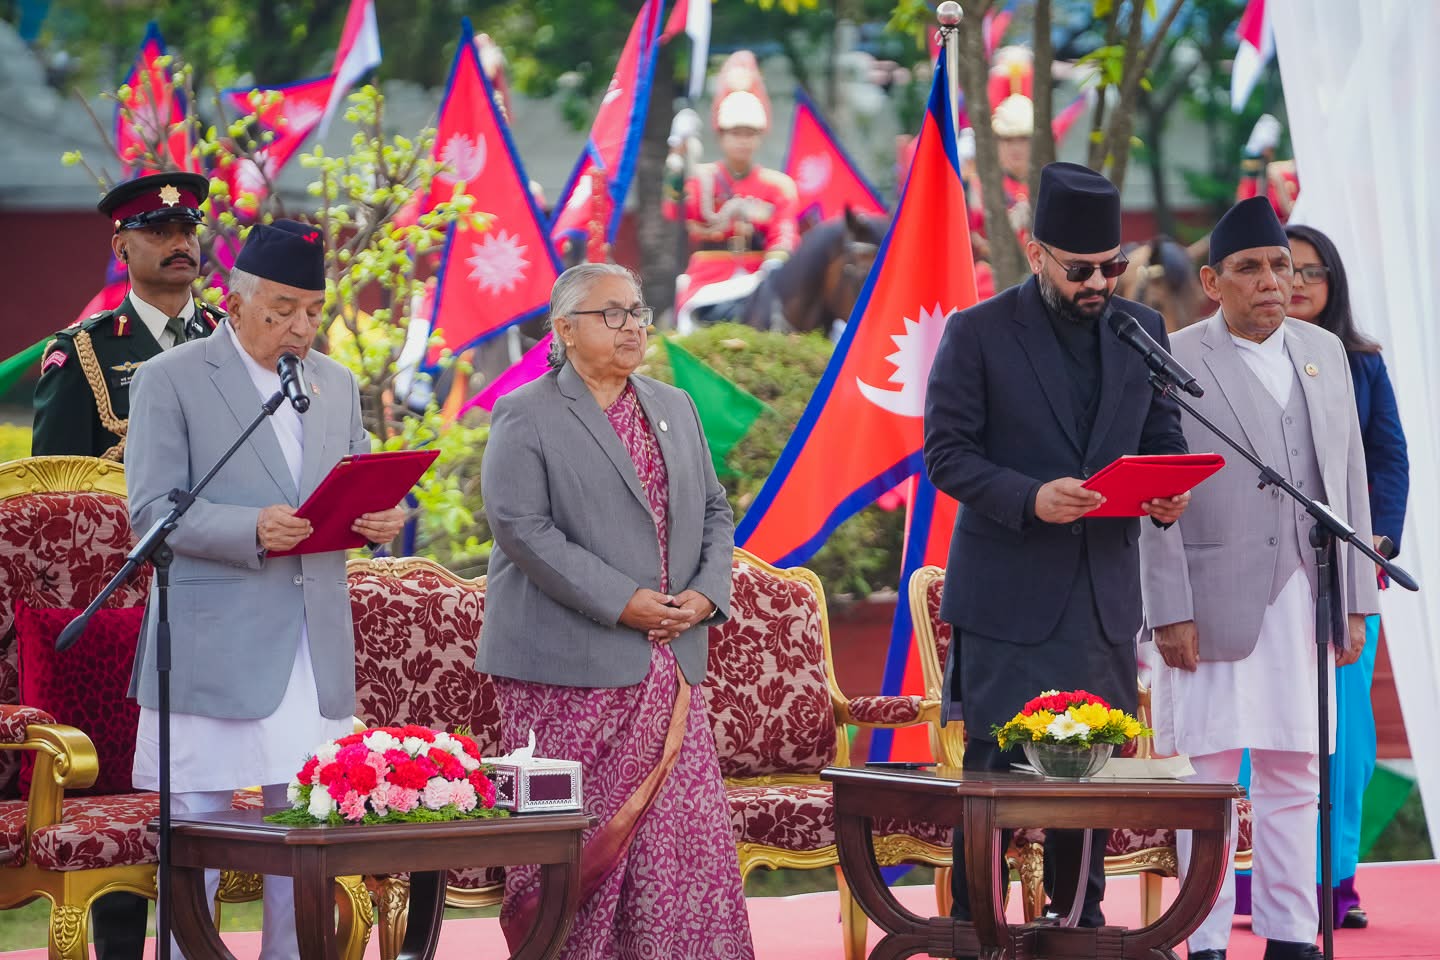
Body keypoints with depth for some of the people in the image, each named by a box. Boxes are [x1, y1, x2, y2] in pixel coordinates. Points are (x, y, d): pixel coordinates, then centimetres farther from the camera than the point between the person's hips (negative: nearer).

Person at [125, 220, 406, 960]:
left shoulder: (338, 385, 15)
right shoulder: (171, 380, -3)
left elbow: (356, 493, 19)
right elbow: (151, 510, -10)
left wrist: (377, 521, -6)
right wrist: (252, 530, -25)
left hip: (315, 646, 5)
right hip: (212, 649, -5)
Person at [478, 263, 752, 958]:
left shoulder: (675, 410, 17)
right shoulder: (525, 417, -3)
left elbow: (713, 512, 18)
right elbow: (522, 528, -13)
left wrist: (706, 594, -1)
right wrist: (622, 603, -17)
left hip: (668, 664, 6)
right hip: (569, 666, -6)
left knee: (684, 830, 1)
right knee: (572, 841, -3)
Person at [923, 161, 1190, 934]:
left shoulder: (1142, 331, 10)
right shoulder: (977, 333, -4)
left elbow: (1162, 437, 15)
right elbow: (946, 452, -7)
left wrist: (1169, 494, -9)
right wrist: (1031, 499, -23)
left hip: (1105, 595, 4)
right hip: (1008, 596, -4)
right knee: (996, 764, -4)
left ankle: (1080, 921, 19)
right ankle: (975, 927, 3)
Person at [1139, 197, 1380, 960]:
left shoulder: (1323, 352, 12)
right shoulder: (1173, 363, -4)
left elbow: (1349, 481, 13)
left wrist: (1354, 600, 9)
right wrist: (1170, 612, -12)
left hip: (1303, 604, 5)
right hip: (1214, 604, -4)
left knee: (1293, 775, 8)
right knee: (1209, 774, 0)